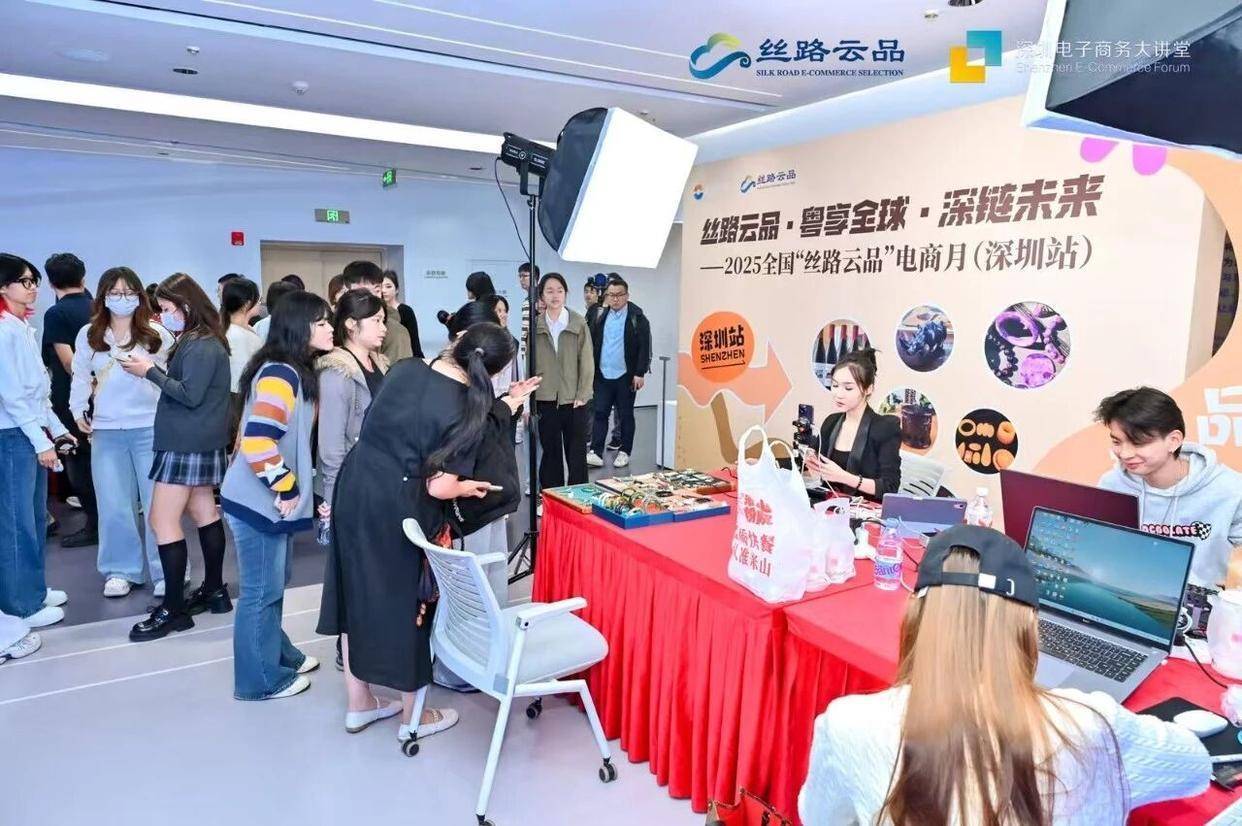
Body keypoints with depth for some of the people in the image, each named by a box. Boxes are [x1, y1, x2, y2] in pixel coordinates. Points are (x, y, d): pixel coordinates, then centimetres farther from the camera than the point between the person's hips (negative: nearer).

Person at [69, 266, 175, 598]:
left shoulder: (158, 334, 0)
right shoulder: (88, 335, 8)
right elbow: (81, 377, 15)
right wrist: (78, 410, 9)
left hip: (151, 428, -2)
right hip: (106, 431, 3)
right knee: (114, 505, 8)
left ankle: (165, 571, 12)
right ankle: (120, 570, 22)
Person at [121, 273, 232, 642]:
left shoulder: (200, 345, -16)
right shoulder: (197, 341, 14)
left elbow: (190, 395, -21)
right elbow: (184, 386, 13)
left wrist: (151, 371, -14)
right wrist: (155, 370, 0)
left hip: (188, 444, -10)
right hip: (198, 441, 10)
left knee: (162, 521, -7)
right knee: (204, 513, 14)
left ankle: (173, 609, -1)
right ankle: (214, 590, 24)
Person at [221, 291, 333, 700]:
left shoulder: (296, 371, 10)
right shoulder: (279, 375, -21)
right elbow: (257, 441, -29)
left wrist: (290, 488, 16)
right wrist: (287, 488, -18)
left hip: (273, 501, 9)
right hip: (260, 502, -9)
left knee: (273, 585, 21)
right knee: (261, 591, 4)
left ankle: (279, 657, 37)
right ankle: (261, 679, 18)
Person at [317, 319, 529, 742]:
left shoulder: (404, 368, -1)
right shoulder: (466, 411, -18)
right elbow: (440, 487, -22)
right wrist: (469, 487, 0)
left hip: (355, 489, 6)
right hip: (399, 509, -6)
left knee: (359, 594, 19)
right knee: (406, 602, 11)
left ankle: (359, 703, 35)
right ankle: (412, 717, 29)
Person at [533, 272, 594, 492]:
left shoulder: (579, 323, -2)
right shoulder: (535, 325, 3)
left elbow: (587, 361, -2)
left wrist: (583, 395, -7)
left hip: (573, 399, -1)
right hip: (545, 400, 1)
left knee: (577, 453, 6)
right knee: (551, 453, 9)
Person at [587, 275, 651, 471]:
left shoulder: (637, 318, -6)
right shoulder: (601, 317, 8)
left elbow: (644, 348, -10)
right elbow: (592, 344, 10)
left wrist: (640, 373, -14)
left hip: (626, 376, -4)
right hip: (602, 375, 4)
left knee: (625, 415, 8)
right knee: (600, 413, 3)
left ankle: (624, 452, 19)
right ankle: (595, 452, 6)